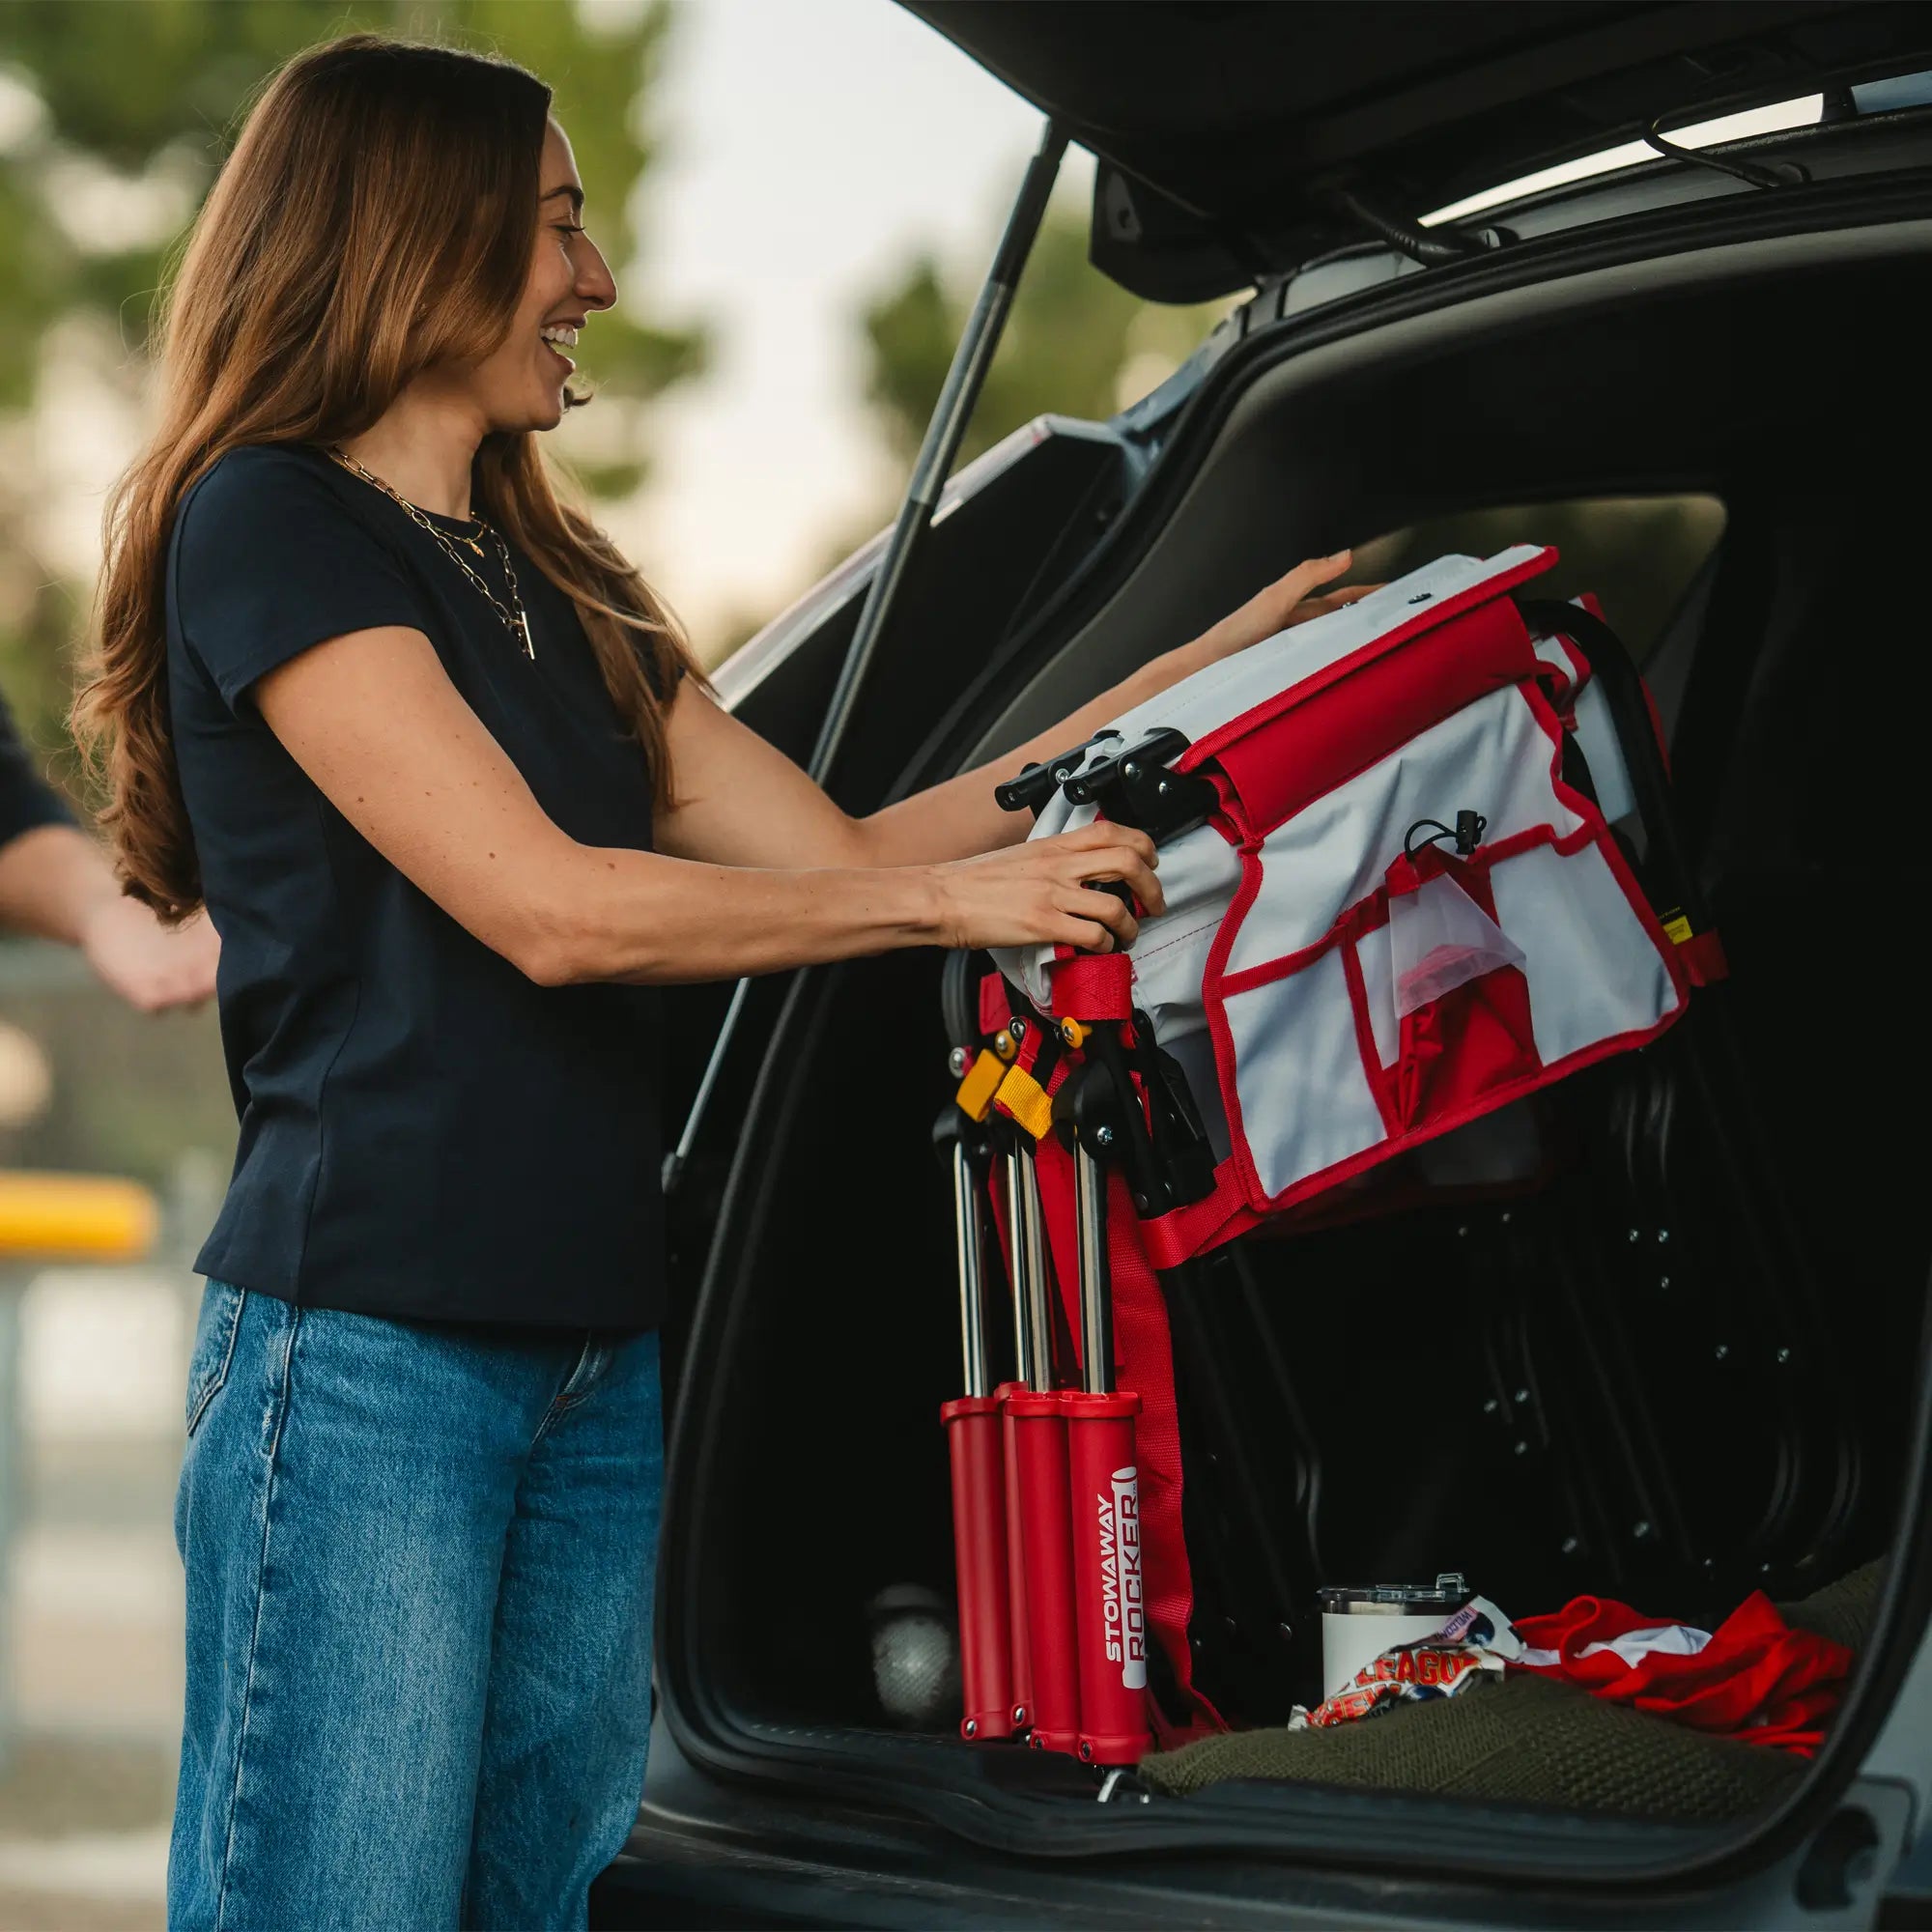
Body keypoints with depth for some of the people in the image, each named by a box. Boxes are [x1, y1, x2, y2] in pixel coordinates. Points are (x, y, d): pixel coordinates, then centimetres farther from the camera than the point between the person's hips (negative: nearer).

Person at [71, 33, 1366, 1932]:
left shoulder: (554, 587, 20)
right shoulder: (267, 525, -6)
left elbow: (837, 847, 16)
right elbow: (542, 905, -14)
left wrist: (1214, 673, 13)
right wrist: (958, 898, -13)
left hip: (599, 1364, 8)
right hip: (365, 1354, -8)